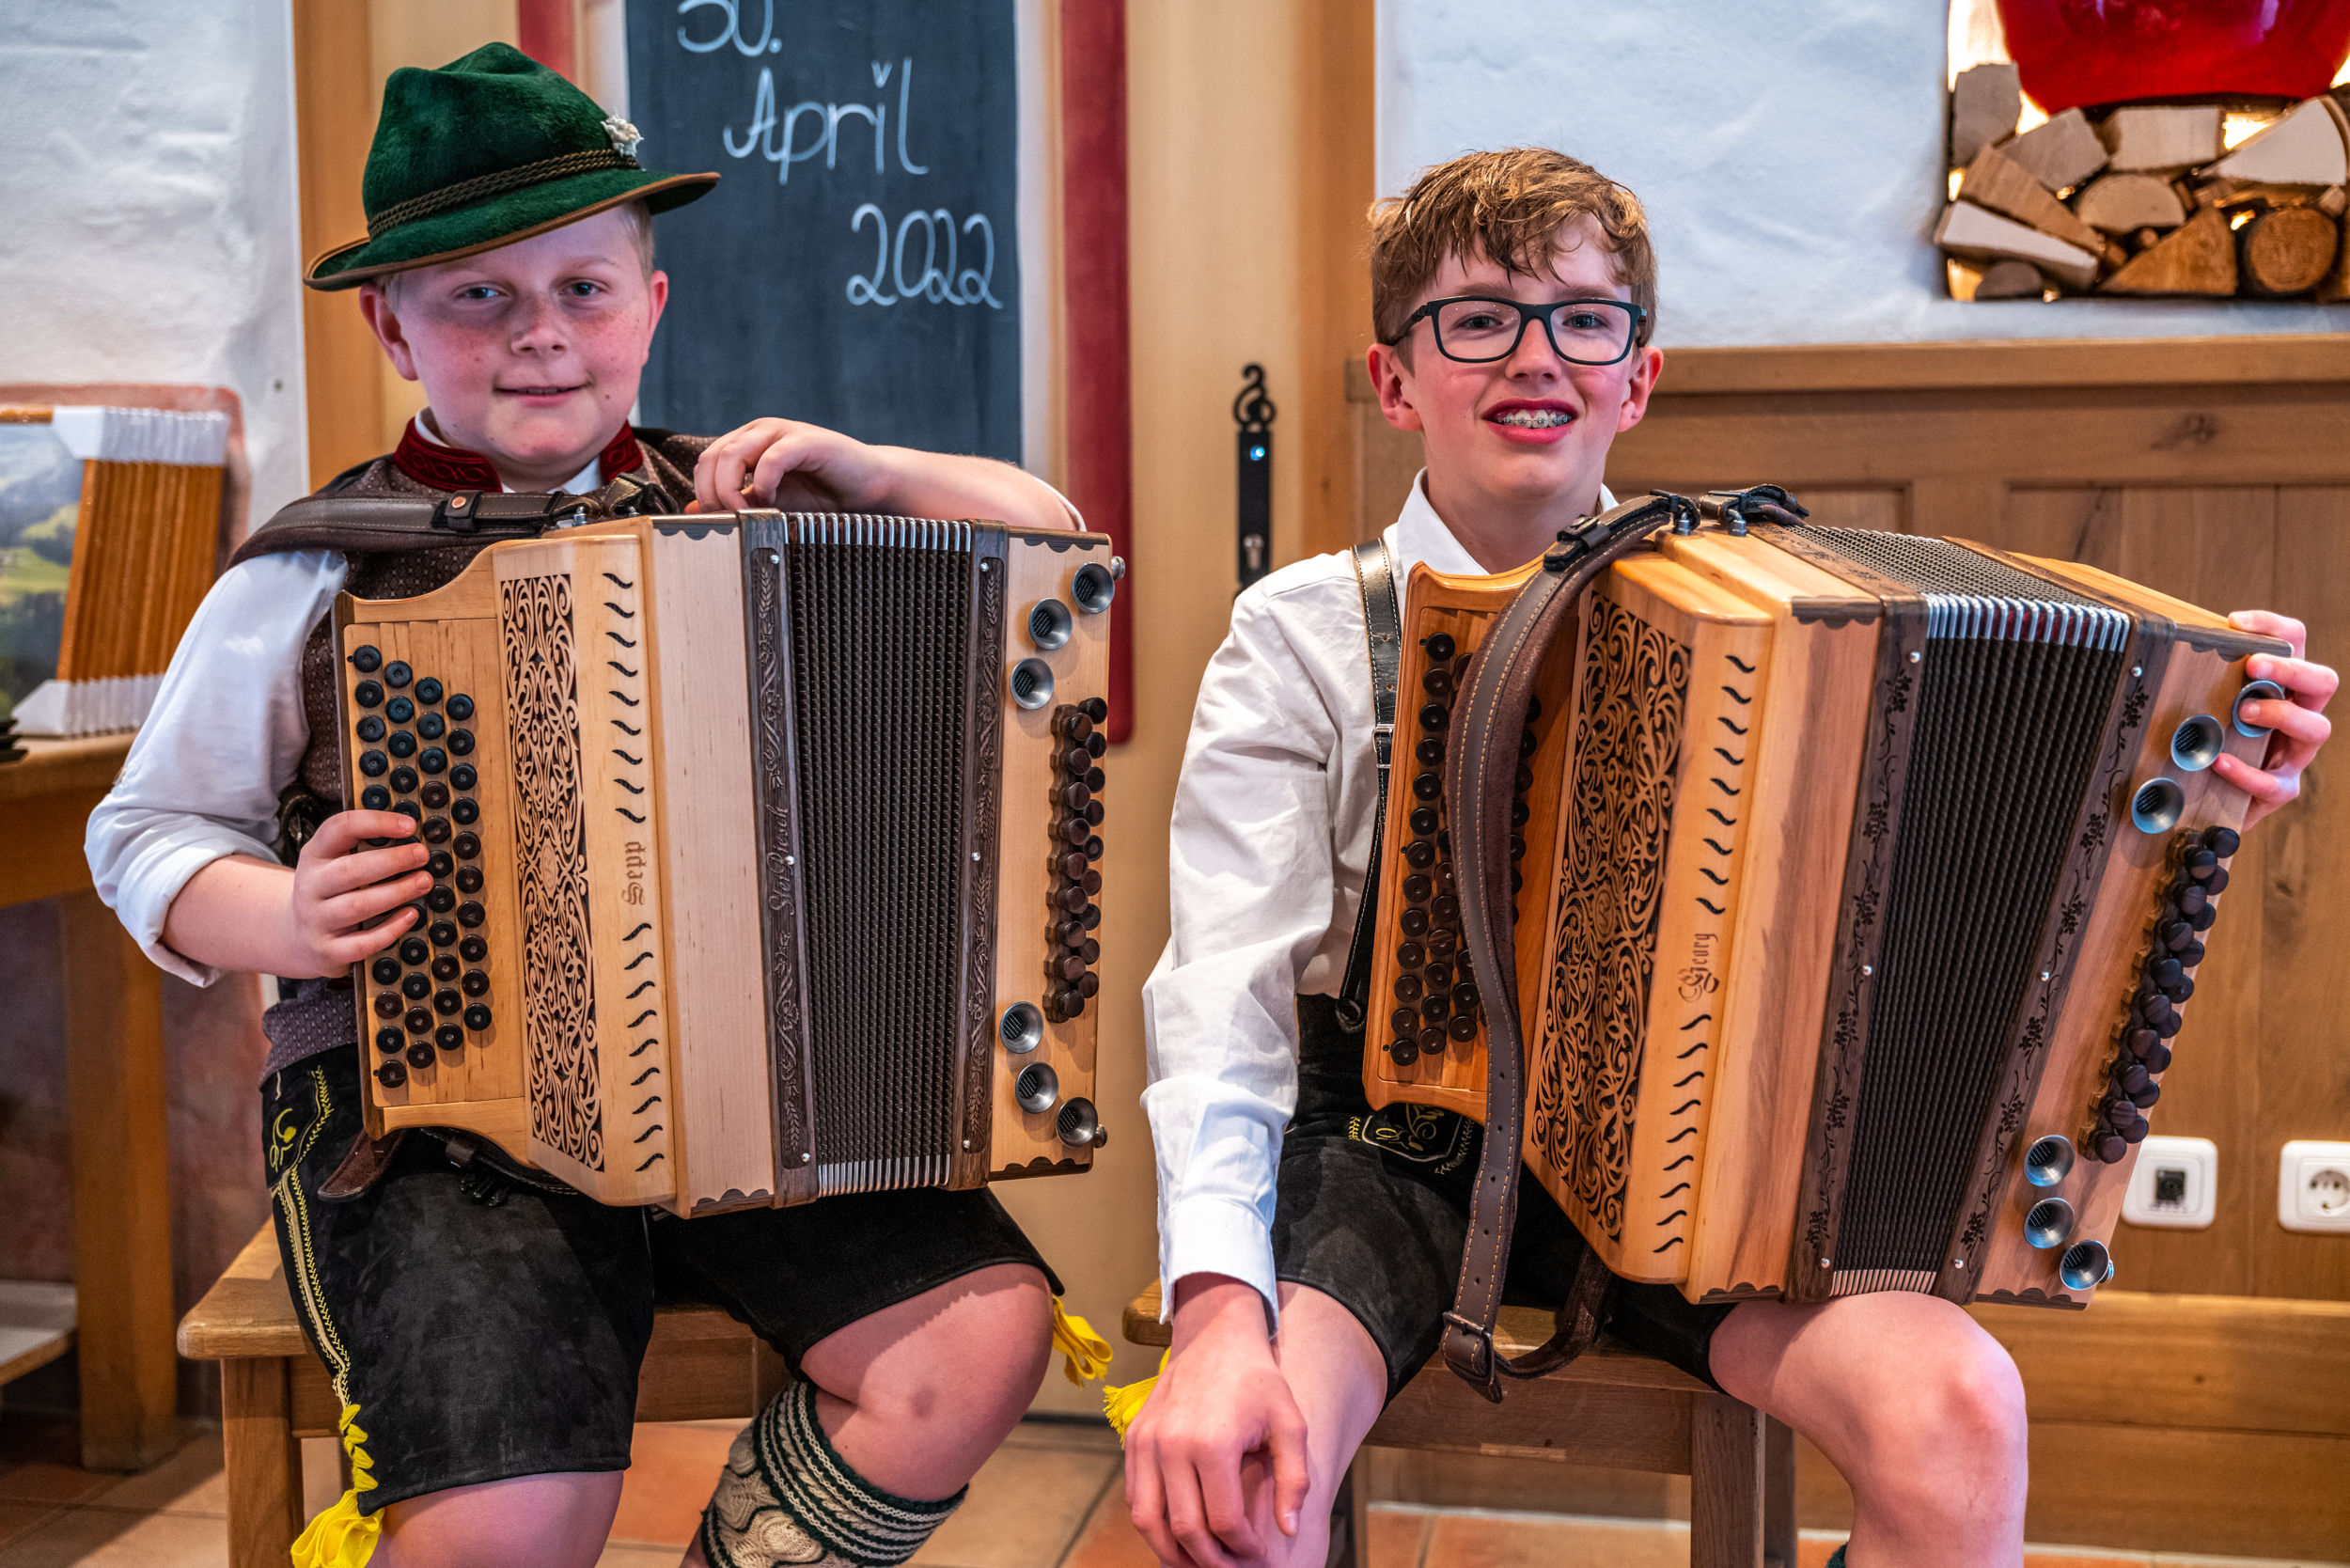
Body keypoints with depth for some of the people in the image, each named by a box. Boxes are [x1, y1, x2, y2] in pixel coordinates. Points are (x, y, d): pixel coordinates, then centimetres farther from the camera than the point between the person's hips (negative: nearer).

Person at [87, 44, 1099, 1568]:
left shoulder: (744, 509, 7)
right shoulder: (309, 578, 1)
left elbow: (1054, 540, 12)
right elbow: (148, 831, 11)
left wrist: (866, 468, -4)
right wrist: (291, 923, -10)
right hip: (426, 1107, -3)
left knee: (984, 1329, -16)